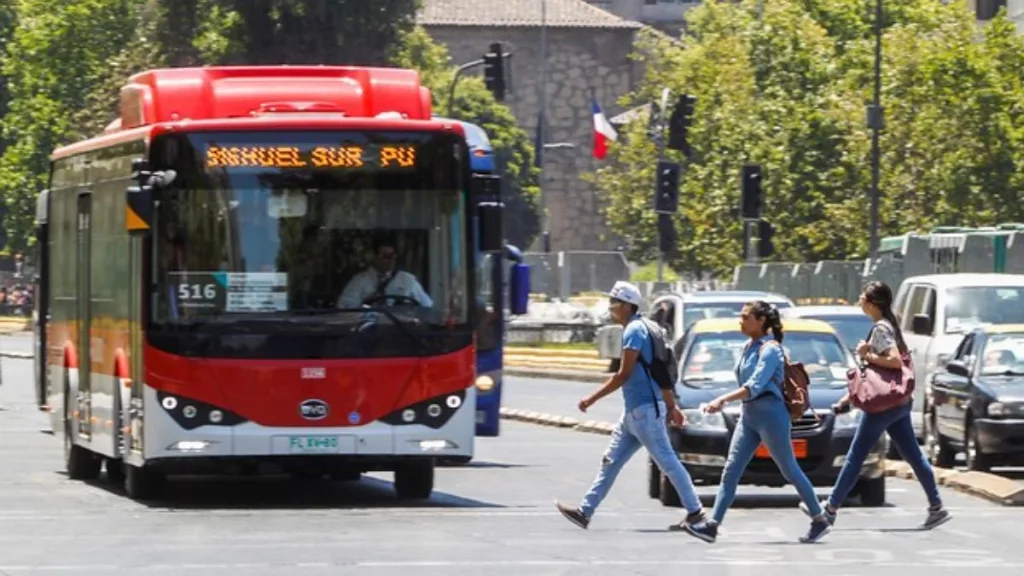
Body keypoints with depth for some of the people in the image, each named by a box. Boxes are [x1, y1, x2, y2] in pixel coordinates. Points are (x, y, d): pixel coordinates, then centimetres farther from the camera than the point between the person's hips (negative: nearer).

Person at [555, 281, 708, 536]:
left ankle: (695, 511, 0)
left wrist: (592, 399, -13)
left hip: (644, 410, -10)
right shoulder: (642, 329, 16)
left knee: (667, 461, -5)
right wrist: (671, 406, 23)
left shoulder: (633, 331, -14)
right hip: (634, 411, 10)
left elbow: (623, 375, -18)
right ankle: (585, 511, 9)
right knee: (611, 460, 9)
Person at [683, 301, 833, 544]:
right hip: (748, 414, 9)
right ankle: (712, 524, -5)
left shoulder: (770, 349, -14)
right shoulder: (749, 347, 12)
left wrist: (723, 399, -31)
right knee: (731, 470, -1)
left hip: (769, 413, -9)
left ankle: (820, 521, 12)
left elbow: (755, 386, -24)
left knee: (790, 470, 0)